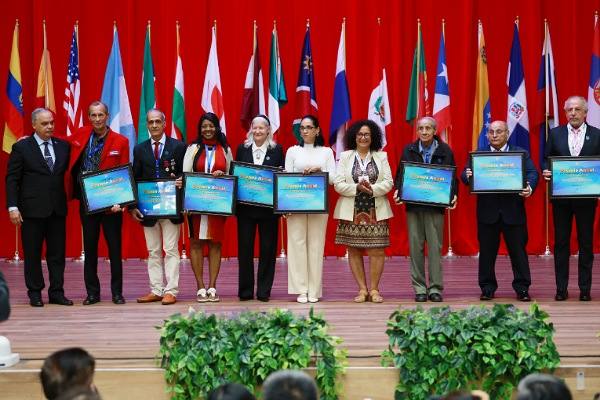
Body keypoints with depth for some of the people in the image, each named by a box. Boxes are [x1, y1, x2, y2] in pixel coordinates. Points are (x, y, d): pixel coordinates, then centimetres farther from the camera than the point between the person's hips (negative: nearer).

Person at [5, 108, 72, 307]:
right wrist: (12, 207, -10)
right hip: (32, 209, -3)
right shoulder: (21, 147, -1)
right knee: (32, 254, 3)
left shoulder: (63, 146, 9)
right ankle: (35, 293, 11)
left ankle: (56, 292, 12)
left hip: (58, 209, 3)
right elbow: (12, 179, -3)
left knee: (57, 253, 5)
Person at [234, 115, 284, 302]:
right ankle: (245, 290, 8)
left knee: (268, 248, 2)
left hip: (268, 207, -1)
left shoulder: (277, 150, 4)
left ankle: (264, 290, 8)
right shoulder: (242, 149, 7)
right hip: (245, 206, 1)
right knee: (245, 248, 2)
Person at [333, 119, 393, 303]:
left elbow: (388, 182, 1)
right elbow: (338, 184, -2)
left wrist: (372, 189, -17)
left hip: (376, 211, 0)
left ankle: (374, 289, 5)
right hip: (352, 211, 0)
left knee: (376, 250, -3)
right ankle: (362, 289, 10)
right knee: (354, 251, 3)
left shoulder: (381, 157, 8)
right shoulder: (345, 157, 6)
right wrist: (357, 188, -16)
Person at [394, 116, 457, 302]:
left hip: (435, 205, -1)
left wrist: (453, 196, -12)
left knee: (435, 247, -1)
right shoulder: (409, 150, 6)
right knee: (416, 246, 2)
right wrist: (398, 191, -9)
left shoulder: (445, 151, 3)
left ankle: (435, 288, 5)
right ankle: (419, 288, 8)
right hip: (413, 205, 1)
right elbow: (400, 174, 9)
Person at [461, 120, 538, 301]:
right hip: (487, 210, 1)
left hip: (513, 210, -1)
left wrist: (530, 188, -24)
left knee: (518, 250, 3)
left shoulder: (521, 154, 6)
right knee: (487, 251, 6)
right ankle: (487, 288, 15)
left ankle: (522, 288, 11)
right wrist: (468, 176, -24)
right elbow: (465, 175, 1)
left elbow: (532, 173, -3)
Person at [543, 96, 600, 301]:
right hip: (561, 197, 1)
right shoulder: (555, 134, 6)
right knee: (561, 243, 5)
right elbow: (546, 159, 8)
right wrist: (546, 171, -12)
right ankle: (561, 288, 10)